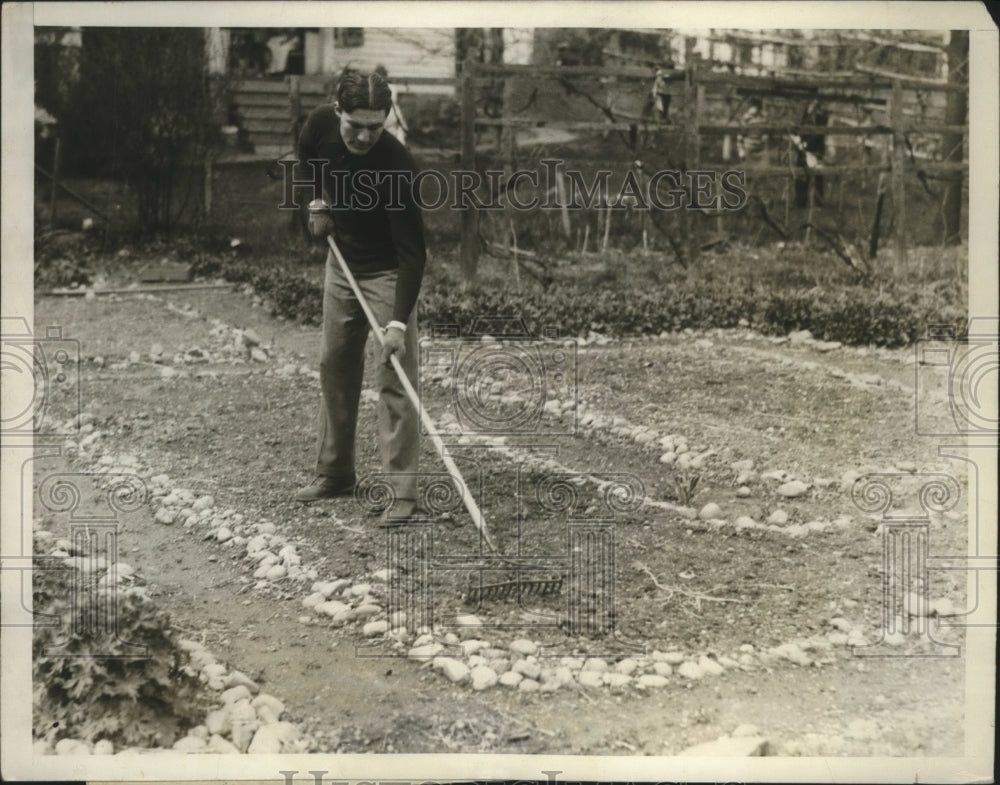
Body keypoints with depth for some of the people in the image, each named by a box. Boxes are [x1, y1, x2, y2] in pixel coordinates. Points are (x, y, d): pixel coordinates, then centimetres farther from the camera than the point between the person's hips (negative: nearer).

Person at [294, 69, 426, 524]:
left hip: (388, 271, -6)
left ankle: (402, 490, -9)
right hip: (342, 261, 6)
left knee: (395, 375, -12)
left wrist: (399, 321, -39)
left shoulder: (397, 167, -32)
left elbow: (412, 252, -32)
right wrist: (317, 205, 0)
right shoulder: (320, 124, -16)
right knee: (335, 366, 11)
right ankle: (335, 473, 23)